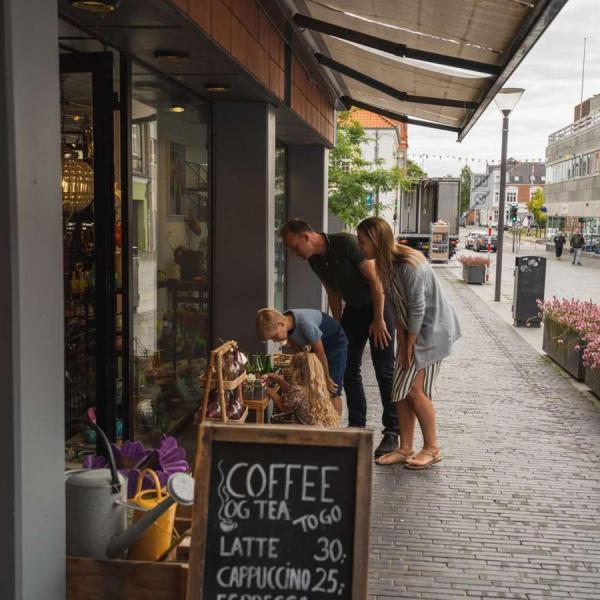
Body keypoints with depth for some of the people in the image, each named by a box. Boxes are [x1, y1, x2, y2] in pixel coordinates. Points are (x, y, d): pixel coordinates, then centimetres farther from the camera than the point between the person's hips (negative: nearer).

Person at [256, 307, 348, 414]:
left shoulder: (305, 324, -38)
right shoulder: (287, 325, -17)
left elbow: (320, 353, -25)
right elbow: (298, 349, -1)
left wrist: (326, 378, -12)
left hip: (336, 345, -7)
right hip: (316, 346, 7)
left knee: (331, 392, -4)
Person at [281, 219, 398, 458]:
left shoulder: (346, 243, -24)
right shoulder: (315, 261, 0)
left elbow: (375, 280, -21)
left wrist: (378, 320, -20)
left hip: (378, 305, -7)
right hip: (353, 309, 7)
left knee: (384, 371, -6)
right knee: (348, 369, 5)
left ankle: (391, 432, 1)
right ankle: (357, 426, 15)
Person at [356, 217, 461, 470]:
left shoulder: (410, 266, -27)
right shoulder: (386, 264, 0)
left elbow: (418, 309, -23)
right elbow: (398, 306, 3)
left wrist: (410, 345, -15)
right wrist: (402, 342, -1)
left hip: (432, 328, -8)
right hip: (411, 330, 8)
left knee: (414, 389, -7)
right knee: (401, 389, 6)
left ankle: (432, 448, 9)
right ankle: (405, 448, 15)